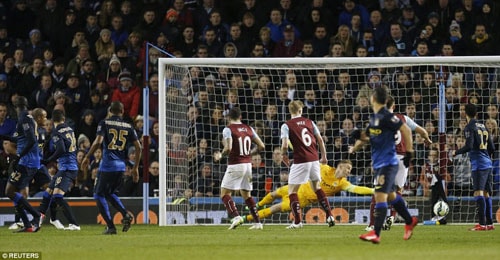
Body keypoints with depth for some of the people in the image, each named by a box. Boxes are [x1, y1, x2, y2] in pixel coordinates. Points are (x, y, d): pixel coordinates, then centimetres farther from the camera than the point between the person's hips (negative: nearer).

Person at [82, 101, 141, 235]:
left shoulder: (104, 123, -2)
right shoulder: (128, 126, 10)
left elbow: (98, 142, -15)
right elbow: (138, 146, 5)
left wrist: (87, 157, -5)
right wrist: (135, 167, 12)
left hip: (108, 164, -5)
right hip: (121, 165, 5)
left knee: (99, 195, 6)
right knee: (109, 193, 23)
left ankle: (110, 227, -4)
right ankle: (126, 215, 1)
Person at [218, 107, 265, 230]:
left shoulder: (228, 129, -8)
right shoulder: (249, 129, 9)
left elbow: (228, 148, -21)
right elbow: (261, 146, 9)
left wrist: (221, 155, -1)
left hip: (235, 165, -6)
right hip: (248, 164, 6)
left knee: (225, 193, 1)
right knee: (246, 195, 16)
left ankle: (236, 216, -19)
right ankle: (257, 222, 9)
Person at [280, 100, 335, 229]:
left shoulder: (286, 126, -4)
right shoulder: (309, 122, 9)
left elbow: (285, 145, -14)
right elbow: (320, 140, 9)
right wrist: (324, 156, 20)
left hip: (300, 161, -5)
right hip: (314, 159, 5)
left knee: (292, 190, 5)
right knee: (317, 187, 22)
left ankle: (297, 221, -5)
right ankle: (329, 216, 17)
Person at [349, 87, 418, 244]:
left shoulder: (386, 117, -16)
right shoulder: (373, 118, 12)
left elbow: (406, 130, -18)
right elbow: (367, 137, 23)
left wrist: (409, 152, -17)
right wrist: (355, 147, 6)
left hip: (387, 163, -10)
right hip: (378, 164, 10)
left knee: (380, 196, -15)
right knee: (391, 195, 21)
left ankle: (376, 234, -19)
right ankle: (409, 222, 38)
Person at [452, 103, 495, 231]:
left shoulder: (470, 127, -6)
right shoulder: (483, 127, 16)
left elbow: (469, 146, -16)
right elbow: (491, 148, 18)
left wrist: (456, 152, 0)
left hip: (478, 164, -8)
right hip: (488, 164, 8)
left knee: (478, 192, -13)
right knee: (486, 193, 13)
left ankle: (482, 224, -21)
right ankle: (489, 223, 14)